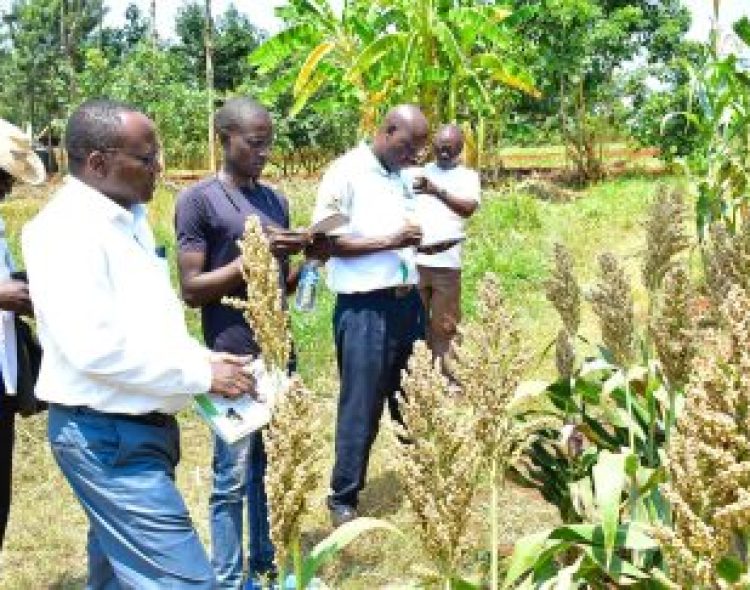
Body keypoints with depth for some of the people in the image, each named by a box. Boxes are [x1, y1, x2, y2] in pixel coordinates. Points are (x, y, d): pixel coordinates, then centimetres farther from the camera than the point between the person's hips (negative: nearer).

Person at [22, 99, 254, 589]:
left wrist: (204, 358, 3)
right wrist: (201, 374, -20)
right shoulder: (66, 231, -18)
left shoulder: (127, 219, 11)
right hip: (106, 437, -10)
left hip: (142, 426, 10)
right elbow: (94, 346, -27)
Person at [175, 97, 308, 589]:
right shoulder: (198, 199, -8)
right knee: (233, 479, 2)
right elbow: (191, 290, -11)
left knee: (271, 469, 15)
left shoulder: (276, 200, 12)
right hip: (234, 359, -6)